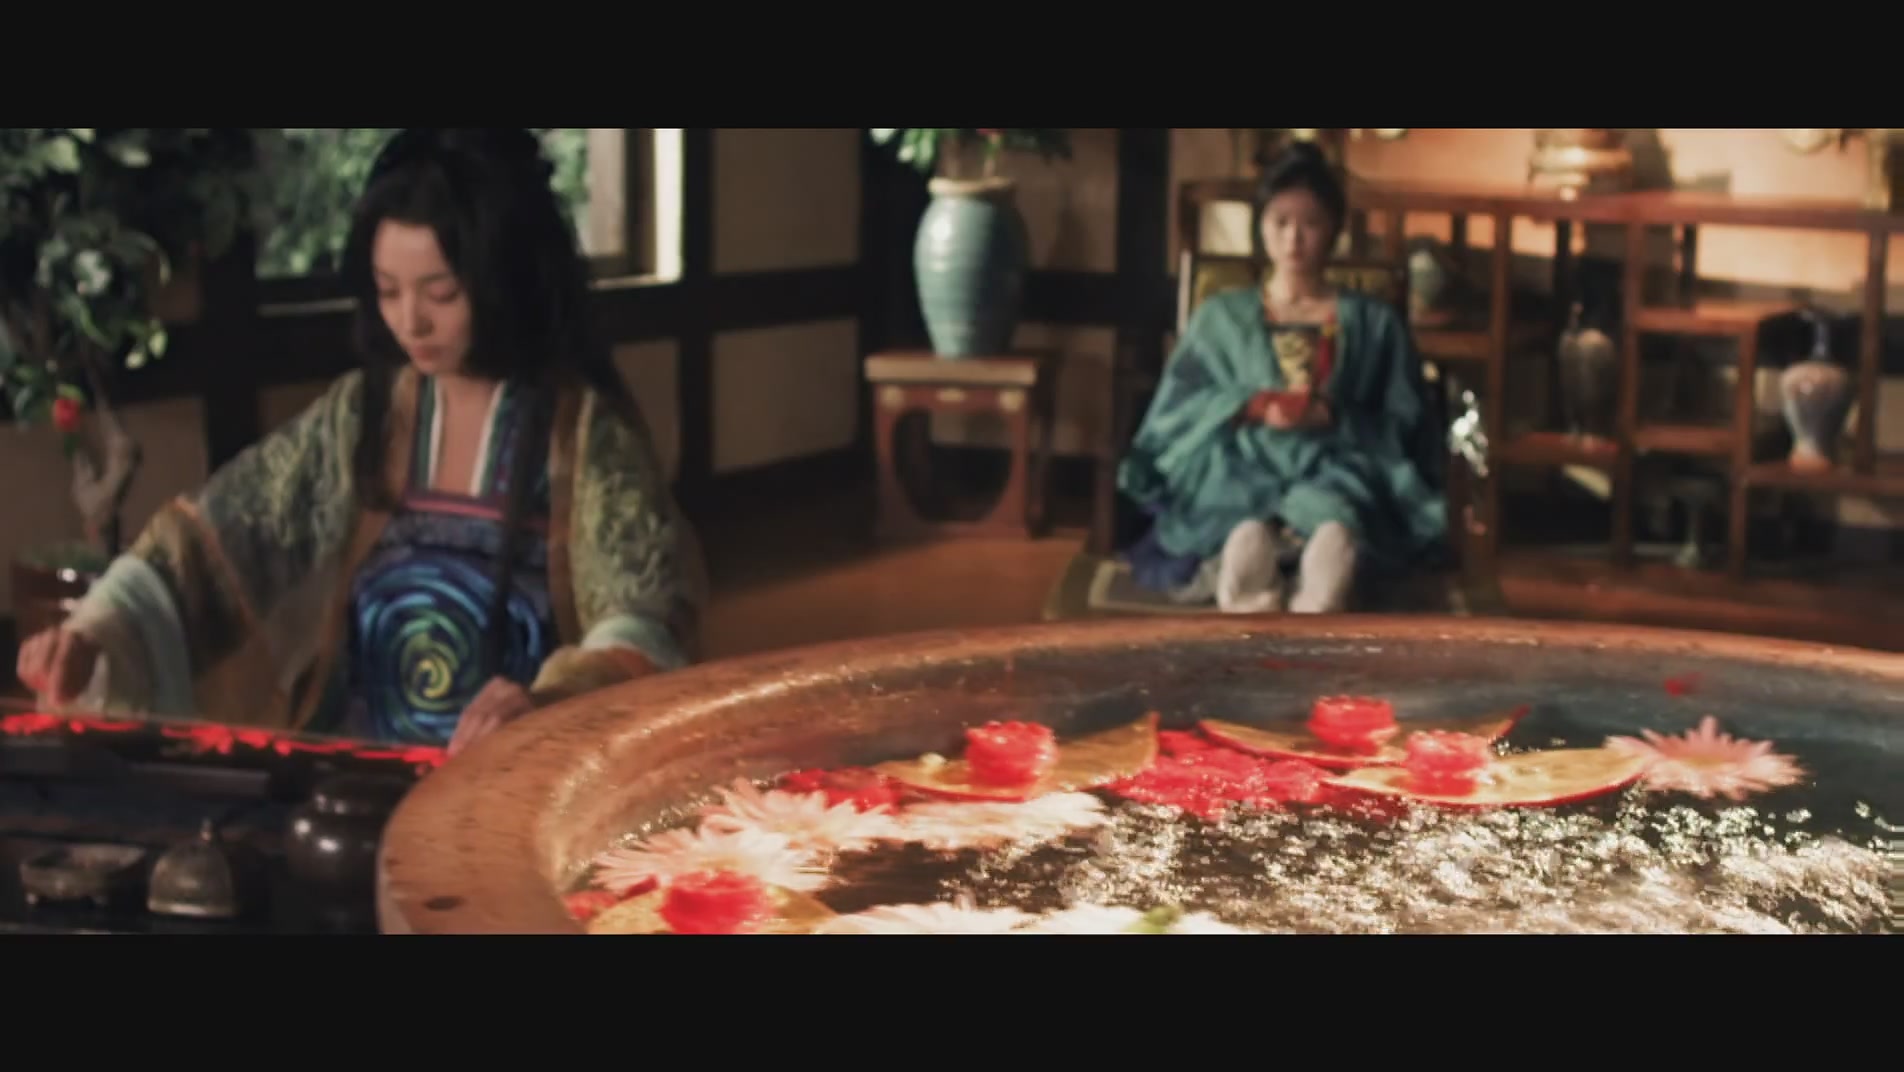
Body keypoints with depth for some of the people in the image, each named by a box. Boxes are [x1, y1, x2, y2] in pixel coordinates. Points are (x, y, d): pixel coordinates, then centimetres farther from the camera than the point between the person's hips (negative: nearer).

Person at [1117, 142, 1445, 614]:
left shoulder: (1375, 322, 19)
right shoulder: (1221, 315, 21)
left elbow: (1402, 430, 10)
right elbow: (1175, 412, 10)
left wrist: (1334, 418, -10)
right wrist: (1250, 406, -9)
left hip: (1334, 472, -1)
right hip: (1240, 473, 1)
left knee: (1334, 513, -42)